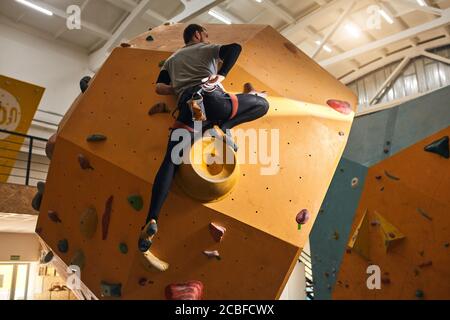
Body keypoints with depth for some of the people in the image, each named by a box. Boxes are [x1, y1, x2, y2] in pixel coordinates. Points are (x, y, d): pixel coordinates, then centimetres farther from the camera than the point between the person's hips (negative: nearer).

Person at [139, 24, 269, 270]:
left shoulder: (171, 60, 36)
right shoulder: (208, 49, 26)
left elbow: (159, 88, 21)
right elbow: (235, 47, 6)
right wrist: (221, 75, 2)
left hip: (188, 108, 3)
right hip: (211, 99, -3)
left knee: (170, 162, -2)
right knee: (262, 104, 14)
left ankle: (151, 221, -17)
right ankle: (224, 128, -9)